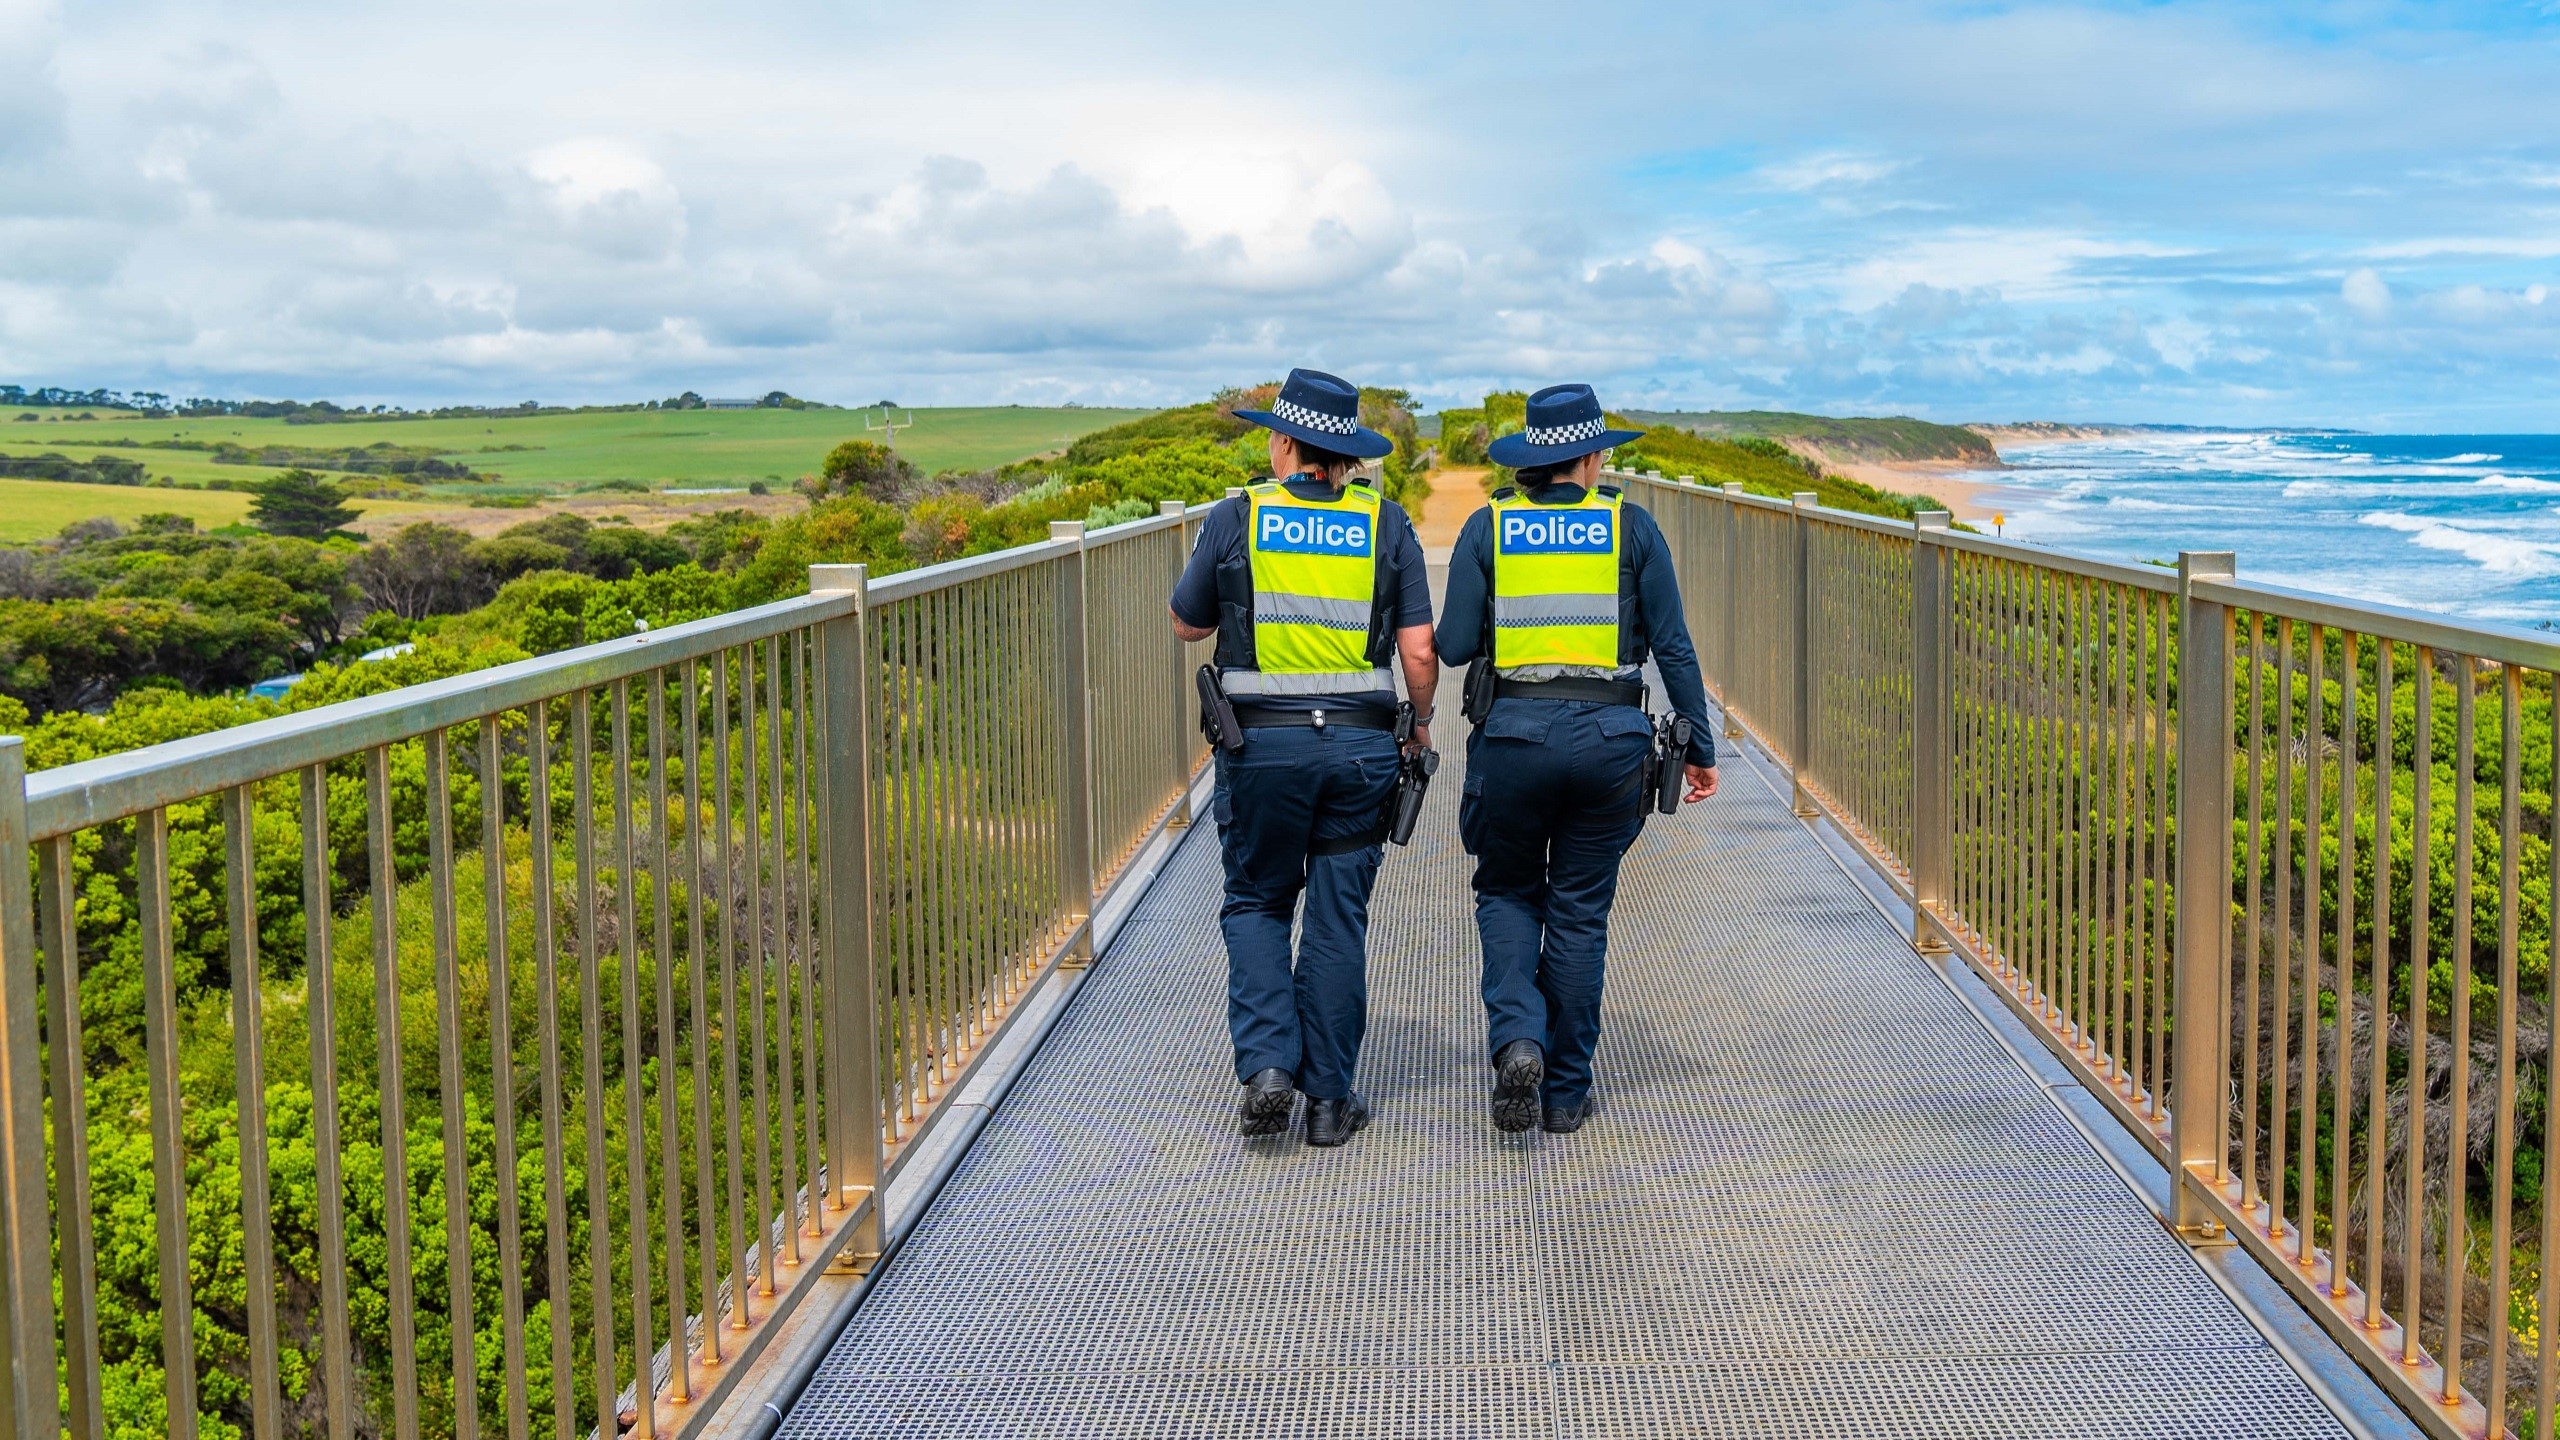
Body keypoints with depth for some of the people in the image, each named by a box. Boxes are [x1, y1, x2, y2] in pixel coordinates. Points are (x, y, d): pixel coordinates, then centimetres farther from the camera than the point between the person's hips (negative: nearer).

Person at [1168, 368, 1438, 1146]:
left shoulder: (1236, 519, -3)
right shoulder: (1386, 524, 1)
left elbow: (1189, 624, 9)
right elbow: (1419, 651, -1)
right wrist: (1421, 720, 16)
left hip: (1261, 741, -1)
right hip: (1360, 741, 1)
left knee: (1256, 904, 14)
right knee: (1338, 916, 8)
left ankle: (1266, 1064, -2)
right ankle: (1330, 1097, 12)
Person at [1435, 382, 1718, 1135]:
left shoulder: (1487, 527, 2)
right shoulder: (1631, 526, 3)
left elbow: (1454, 645, -3)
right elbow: (1673, 647, 1)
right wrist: (1699, 746, 8)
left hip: (1512, 734, 0)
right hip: (1609, 736, 1)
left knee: (1507, 893, 18)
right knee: (1580, 912, 11)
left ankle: (1517, 1039, -6)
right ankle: (1566, 1092, 17)